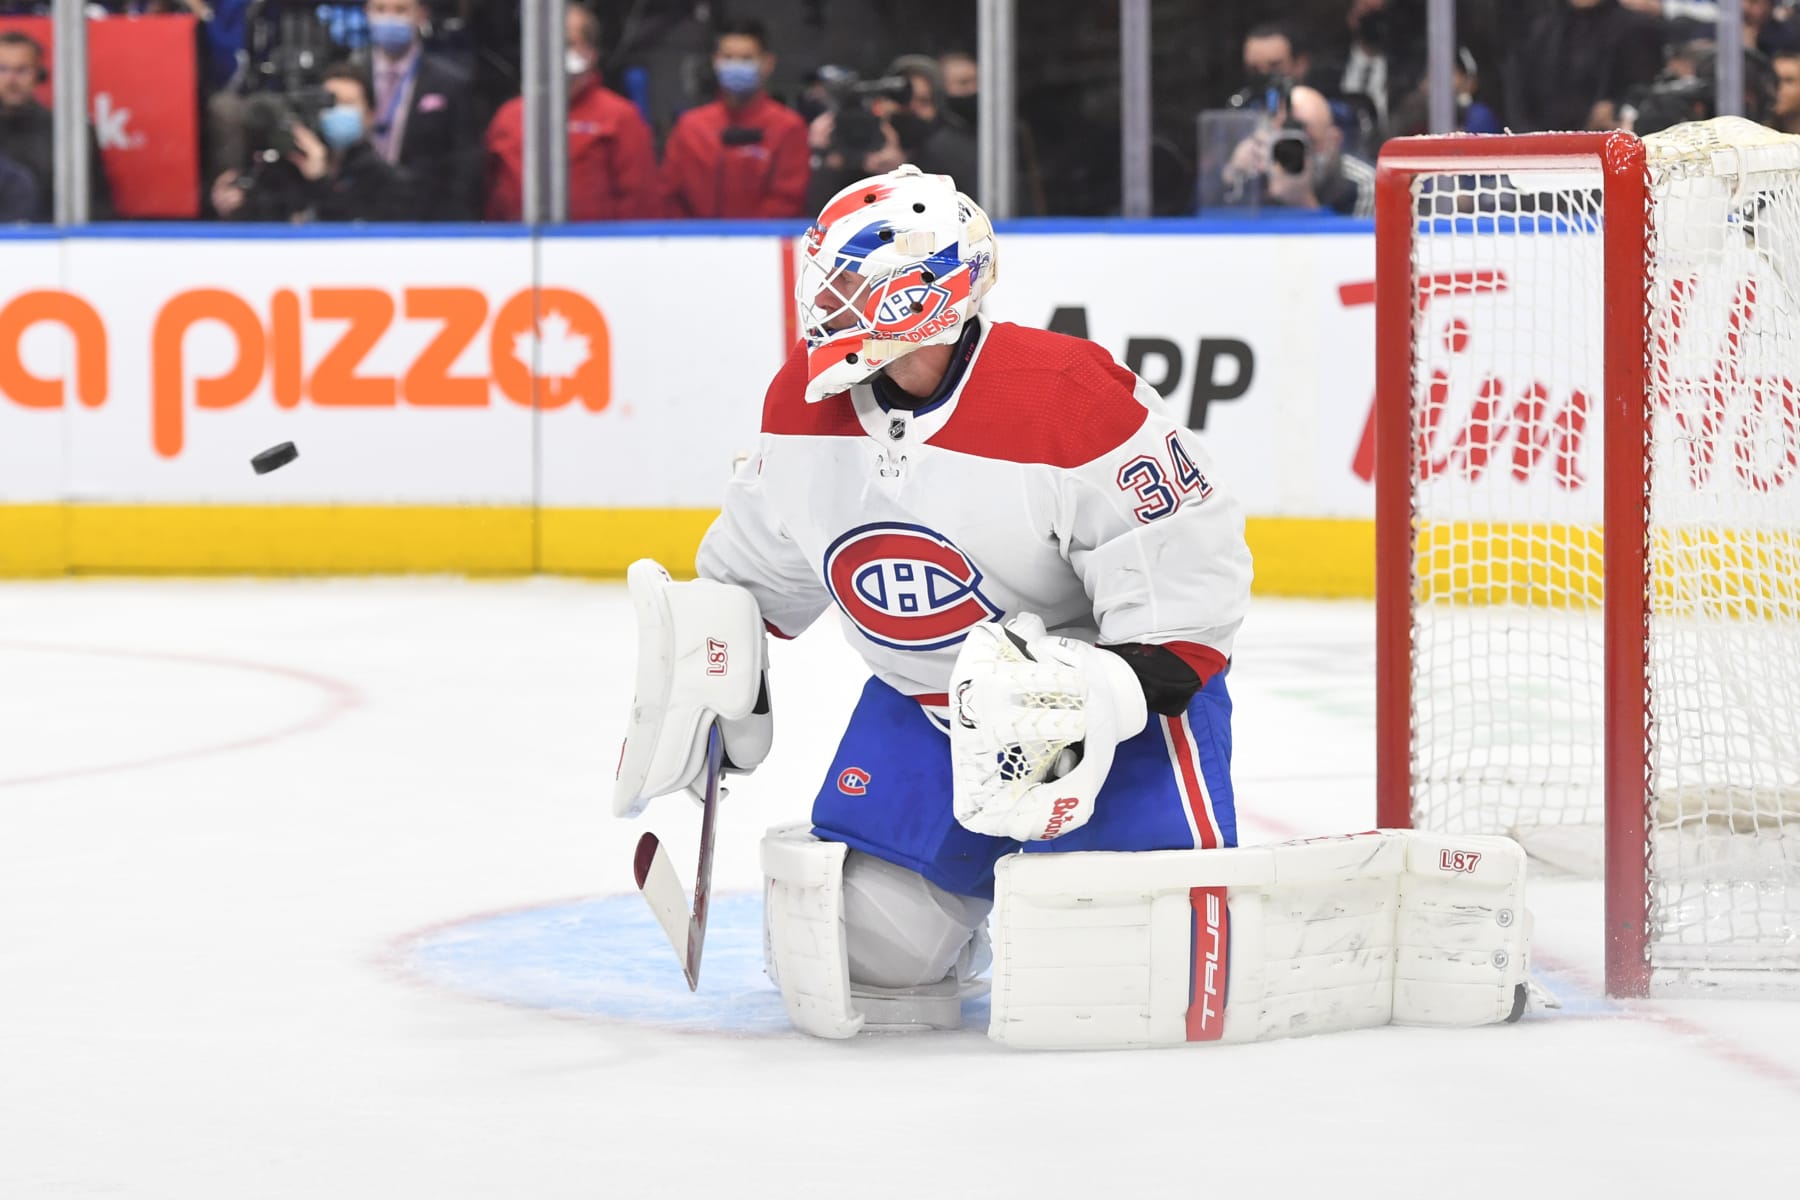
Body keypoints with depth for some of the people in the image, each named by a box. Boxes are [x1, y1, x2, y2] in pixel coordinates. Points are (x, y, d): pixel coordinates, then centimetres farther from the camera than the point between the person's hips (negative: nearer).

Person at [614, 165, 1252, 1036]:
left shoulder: (1071, 401, -25)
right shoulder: (807, 401, -5)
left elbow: (1188, 588, -23)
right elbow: (756, 563, 14)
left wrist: (1088, 701, -33)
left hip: (1111, 680, -5)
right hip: (922, 698, 5)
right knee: (875, 940, -10)